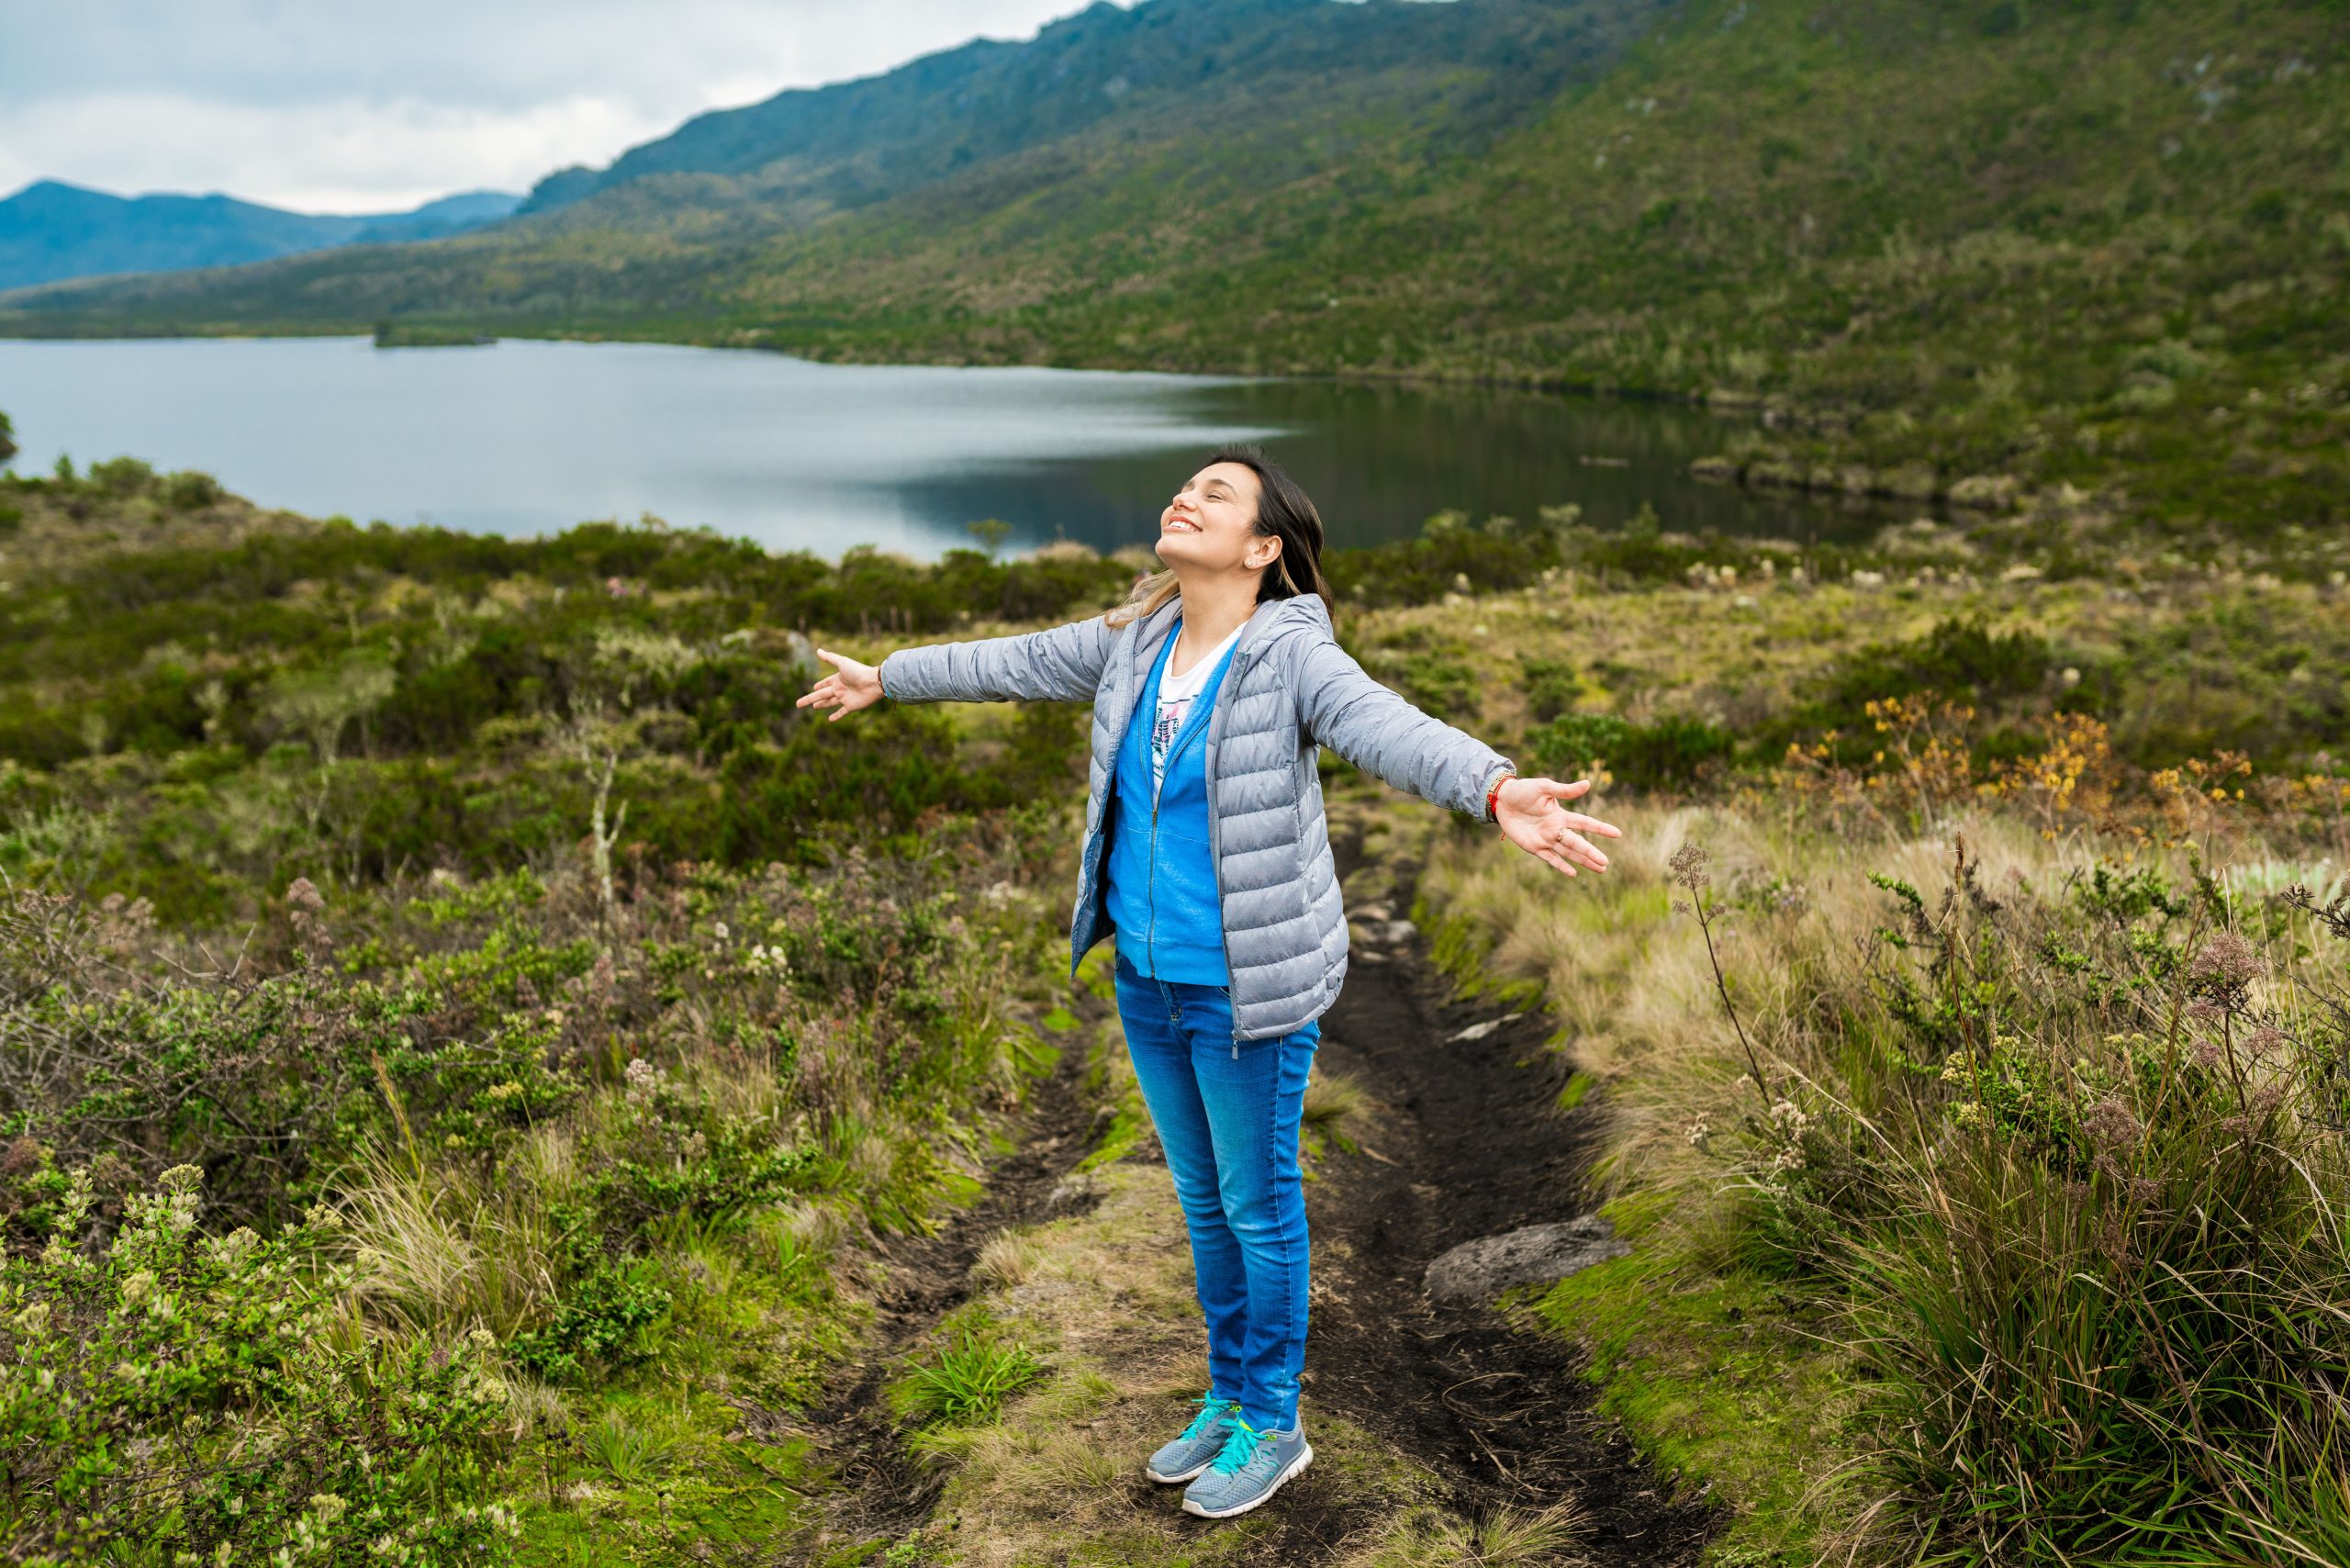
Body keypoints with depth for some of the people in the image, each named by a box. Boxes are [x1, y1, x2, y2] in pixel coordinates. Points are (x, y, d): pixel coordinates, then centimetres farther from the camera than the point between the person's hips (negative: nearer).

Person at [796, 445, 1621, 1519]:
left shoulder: (1291, 655, -17)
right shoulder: (1137, 638, 2)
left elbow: (1390, 731, -35)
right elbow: (1017, 664, 16)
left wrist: (1495, 794, -55)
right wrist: (885, 678, 29)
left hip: (1247, 985, -6)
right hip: (1148, 978, 7)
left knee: (1258, 1208, 10)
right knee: (1203, 1201, 21)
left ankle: (1272, 1424, 30)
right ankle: (1230, 1397, 40)